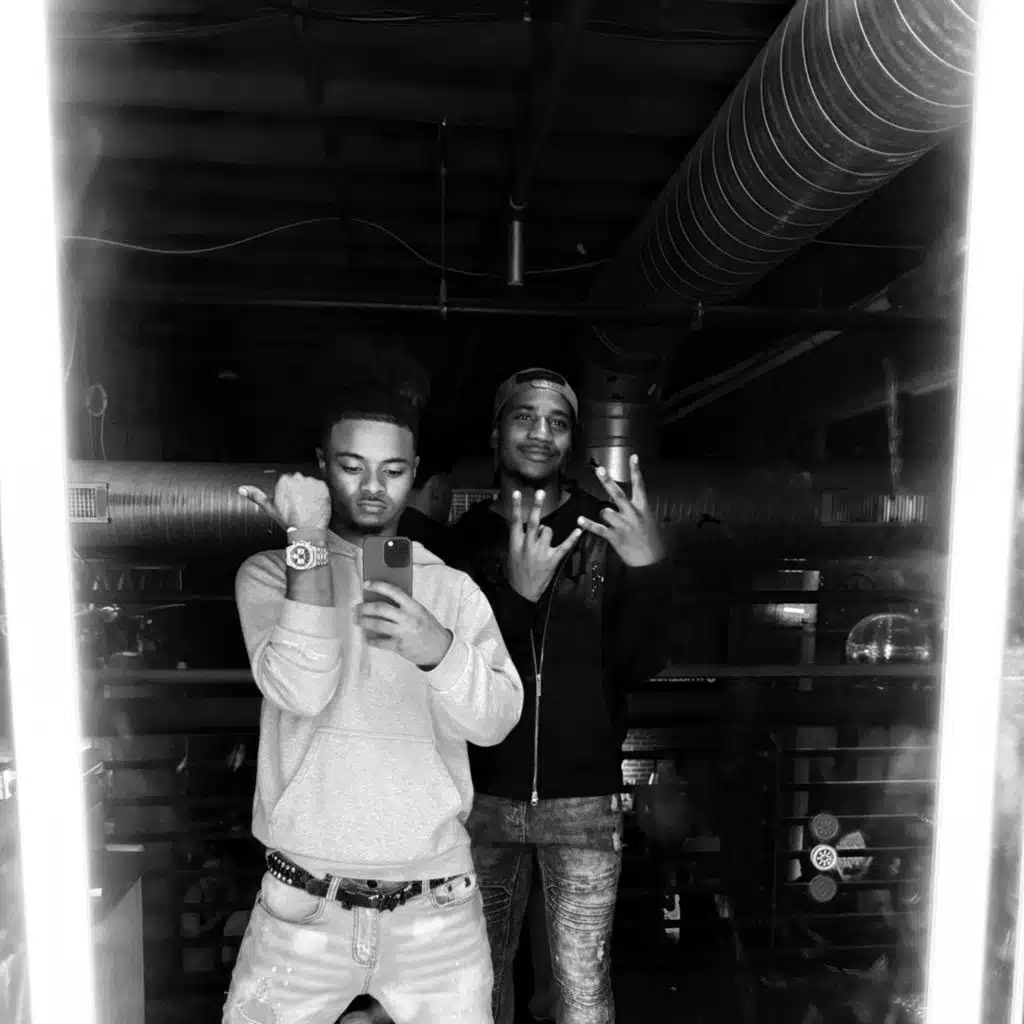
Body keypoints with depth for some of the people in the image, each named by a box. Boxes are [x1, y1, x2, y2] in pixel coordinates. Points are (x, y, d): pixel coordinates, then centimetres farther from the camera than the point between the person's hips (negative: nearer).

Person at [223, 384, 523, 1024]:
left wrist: (437, 649, -25)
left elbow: (497, 721, -6)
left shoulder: (455, 588, 3)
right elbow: (303, 690, -17)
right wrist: (309, 541, -19)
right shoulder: (271, 574, -1)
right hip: (305, 904, -1)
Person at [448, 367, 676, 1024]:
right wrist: (515, 593, -26)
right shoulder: (464, 538, -1)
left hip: (584, 797, -1)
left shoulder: (606, 532, -3)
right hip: (485, 795, 1)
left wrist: (652, 569, -25)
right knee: (483, 968, 16)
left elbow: (641, 666, -7)